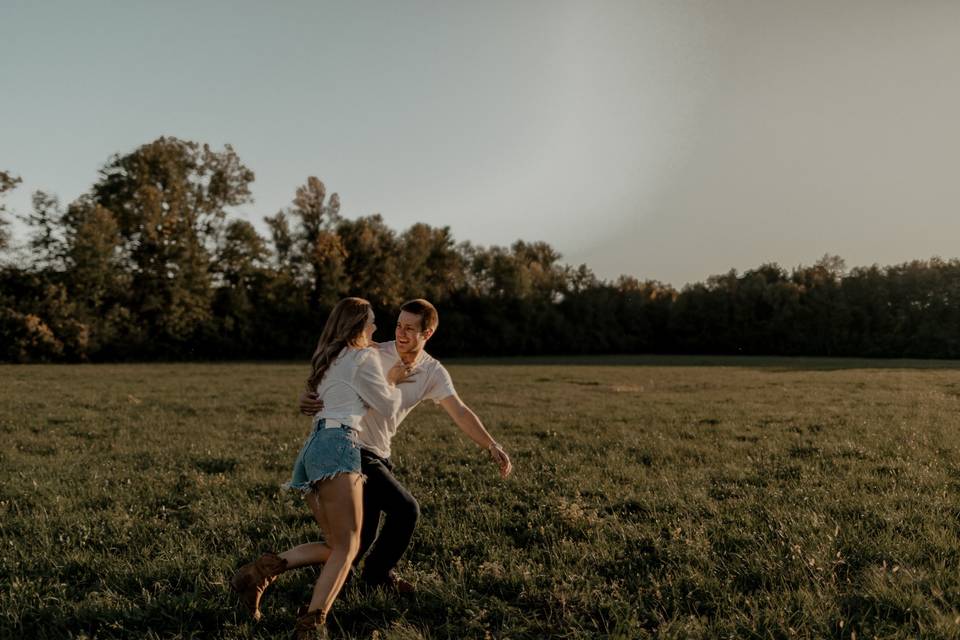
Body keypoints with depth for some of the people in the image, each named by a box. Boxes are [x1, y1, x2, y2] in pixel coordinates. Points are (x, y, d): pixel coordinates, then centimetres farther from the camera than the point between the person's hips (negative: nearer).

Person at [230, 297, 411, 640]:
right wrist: (393, 381, 29)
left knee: (335, 546, 9)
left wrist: (389, 380, 46)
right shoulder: (364, 357, 4)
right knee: (347, 545, -14)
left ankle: (261, 570, -5)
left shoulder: (329, 359, 28)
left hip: (313, 448, 9)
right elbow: (388, 406, 11)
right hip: (338, 445, -9)